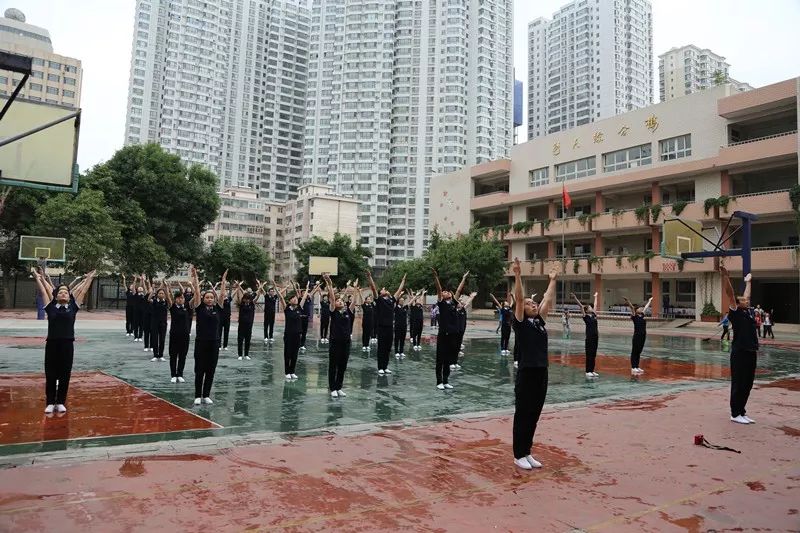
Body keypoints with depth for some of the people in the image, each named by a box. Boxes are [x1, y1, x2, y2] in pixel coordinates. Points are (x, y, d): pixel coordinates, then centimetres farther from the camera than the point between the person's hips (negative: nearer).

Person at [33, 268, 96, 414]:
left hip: (67, 344, 0)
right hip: (51, 344, 0)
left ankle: (60, 402, 19)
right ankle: (50, 403, 18)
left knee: (65, 375, 7)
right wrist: (38, 279, 17)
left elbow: (82, 291, 11)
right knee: (50, 375, 6)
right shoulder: (51, 306, 7)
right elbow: (44, 291, 12)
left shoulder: (73, 306, 7)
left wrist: (89, 279, 14)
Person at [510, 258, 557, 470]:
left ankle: (527, 453, 24)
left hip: (542, 373, 7)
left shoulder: (540, 321, 14)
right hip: (526, 373, -7)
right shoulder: (520, 322, -3)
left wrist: (553, 280, 21)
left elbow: (548, 300, 18)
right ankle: (519, 455, 13)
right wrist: (518, 275, -19)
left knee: (534, 415, 13)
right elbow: (518, 299, -14)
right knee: (522, 415, 2)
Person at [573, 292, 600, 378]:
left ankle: (592, 371, 17)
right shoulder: (586, 317, -6)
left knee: (594, 355, 10)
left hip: (595, 337, 7)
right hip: (589, 337, -7)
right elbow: (581, 306, -14)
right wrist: (575, 298, -22)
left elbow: (595, 305, 24)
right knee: (589, 354, -2)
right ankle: (588, 371, 4)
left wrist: (595, 296, 33)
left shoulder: (594, 315, 11)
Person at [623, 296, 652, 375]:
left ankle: (637, 367, 20)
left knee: (639, 352, 13)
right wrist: (628, 302, -36)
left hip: (643, 336, 7)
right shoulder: (634, 317, -7)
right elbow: (632, 308, -22)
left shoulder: (642, 316, 12)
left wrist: (650, 301, 36)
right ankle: (633, 368, 3)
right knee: (634, 352, -1)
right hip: (637, 336, -7)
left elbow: (646, 308, 24)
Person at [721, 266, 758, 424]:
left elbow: (746, 295, 30)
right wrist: (725, 277, -24)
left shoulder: (749, 312, 15)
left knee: (747, 385, 12)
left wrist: (748, 281, 42)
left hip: (751, 352, 7)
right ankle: (735, 414, 7)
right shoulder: (735, 313, -4)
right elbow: (730, 295, -15)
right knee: (738, 384, -1)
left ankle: (742, 412, 22)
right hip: (740, 352, -7)